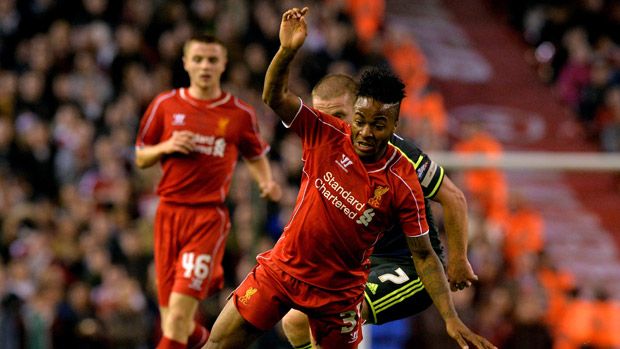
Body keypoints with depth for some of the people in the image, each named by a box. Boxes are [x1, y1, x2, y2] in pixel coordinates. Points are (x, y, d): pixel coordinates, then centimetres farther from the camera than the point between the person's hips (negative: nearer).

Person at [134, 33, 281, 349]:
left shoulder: (240, 113, 4)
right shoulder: (165, 104, 7)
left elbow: (255, 156, 20)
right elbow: (141, 159, 13)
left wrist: (266, 183, 0)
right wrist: (166, 147, -7)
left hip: (209, 217, -2)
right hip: (170, 213, 2)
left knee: (179, 313, -16)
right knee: (171, 319, 5)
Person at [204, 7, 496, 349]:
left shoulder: (403, 184, -15)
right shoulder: (327, 135, -10)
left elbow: (424, 256, -11)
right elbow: (275, 97, -16)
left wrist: (451, 319, -18)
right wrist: (287, 51, -35)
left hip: (338, 291, -1)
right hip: (281, 267, 2)